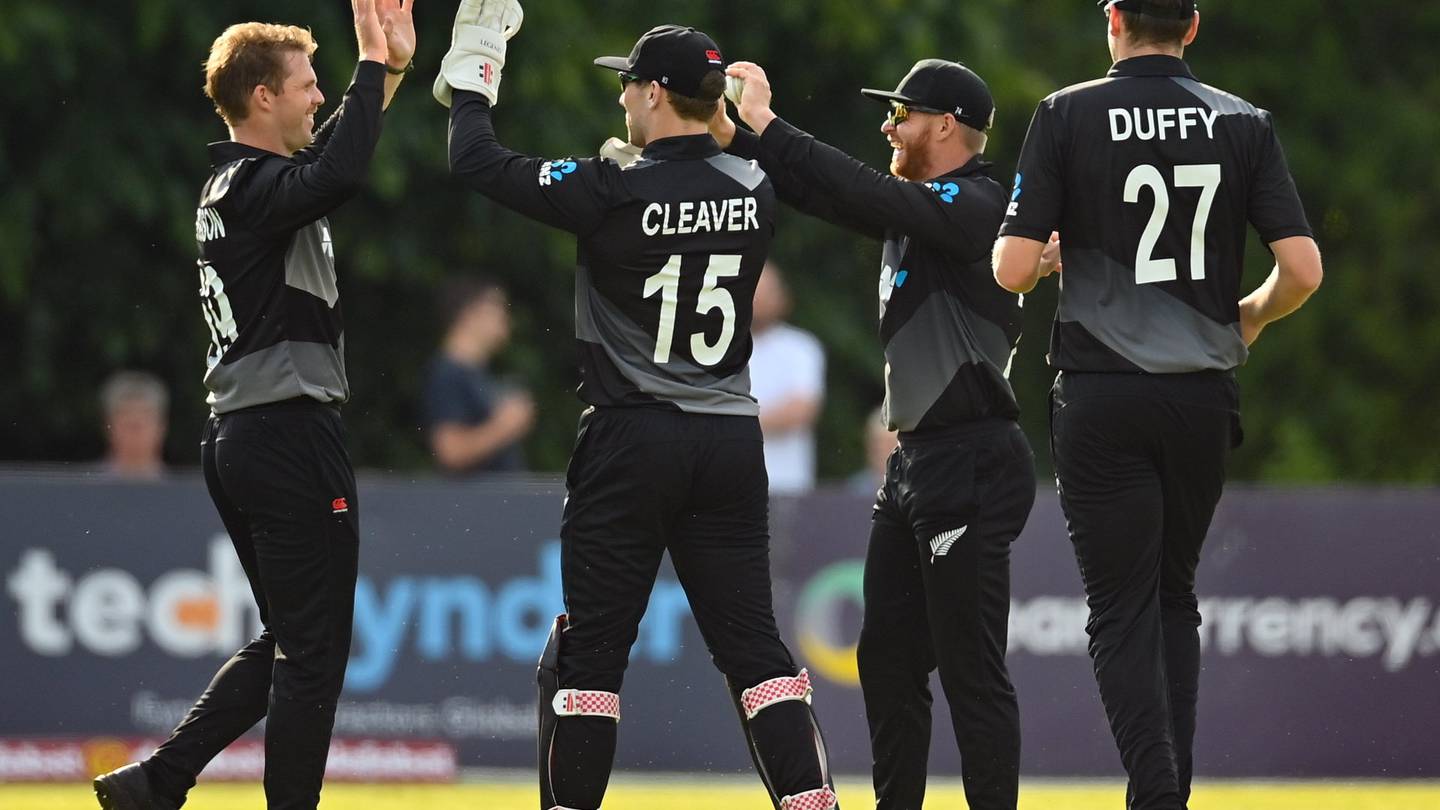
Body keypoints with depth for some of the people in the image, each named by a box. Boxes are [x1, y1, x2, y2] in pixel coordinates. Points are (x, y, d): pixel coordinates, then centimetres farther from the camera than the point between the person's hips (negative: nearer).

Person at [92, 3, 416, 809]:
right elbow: (338, 175, -36)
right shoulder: (256, 185, -15)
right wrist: (374, 68, -25)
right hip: (293, 438, -10)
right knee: (313, 652, -4)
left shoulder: (234, 183, 15)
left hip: (238, 441, 10)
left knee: (285, 643, 17)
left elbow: (327, 159, 30)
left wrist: (394, 65, 21)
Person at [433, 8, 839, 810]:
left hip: (632, 442, -4)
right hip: (733, 437, 4)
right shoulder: (755, 192, 0)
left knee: (589, 647, 3)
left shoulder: (612, 192, -13)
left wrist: (473, 66, 6)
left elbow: (477, 162, -6)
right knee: (753, 643, 6)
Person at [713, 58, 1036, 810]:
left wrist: (767, 125, -21)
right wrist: (732, 133, 6)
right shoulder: (919, 207, 15)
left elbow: (865, 194, -24)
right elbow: (824, 196, 15)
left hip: (970, 466, -10)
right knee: (888, 658, 13)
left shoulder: (976, 206, -13)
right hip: (915, 464, 10)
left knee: (970, 667, -9)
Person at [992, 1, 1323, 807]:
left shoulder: (1067, 116, -6)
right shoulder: (1245, 124, 1)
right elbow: (1303, 269, -6)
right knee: (1176, 596, 19)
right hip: (1204, 398, 3)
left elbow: (1012, 270, -10)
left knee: (1122, 610, -1)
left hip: (1103, 402, -3)